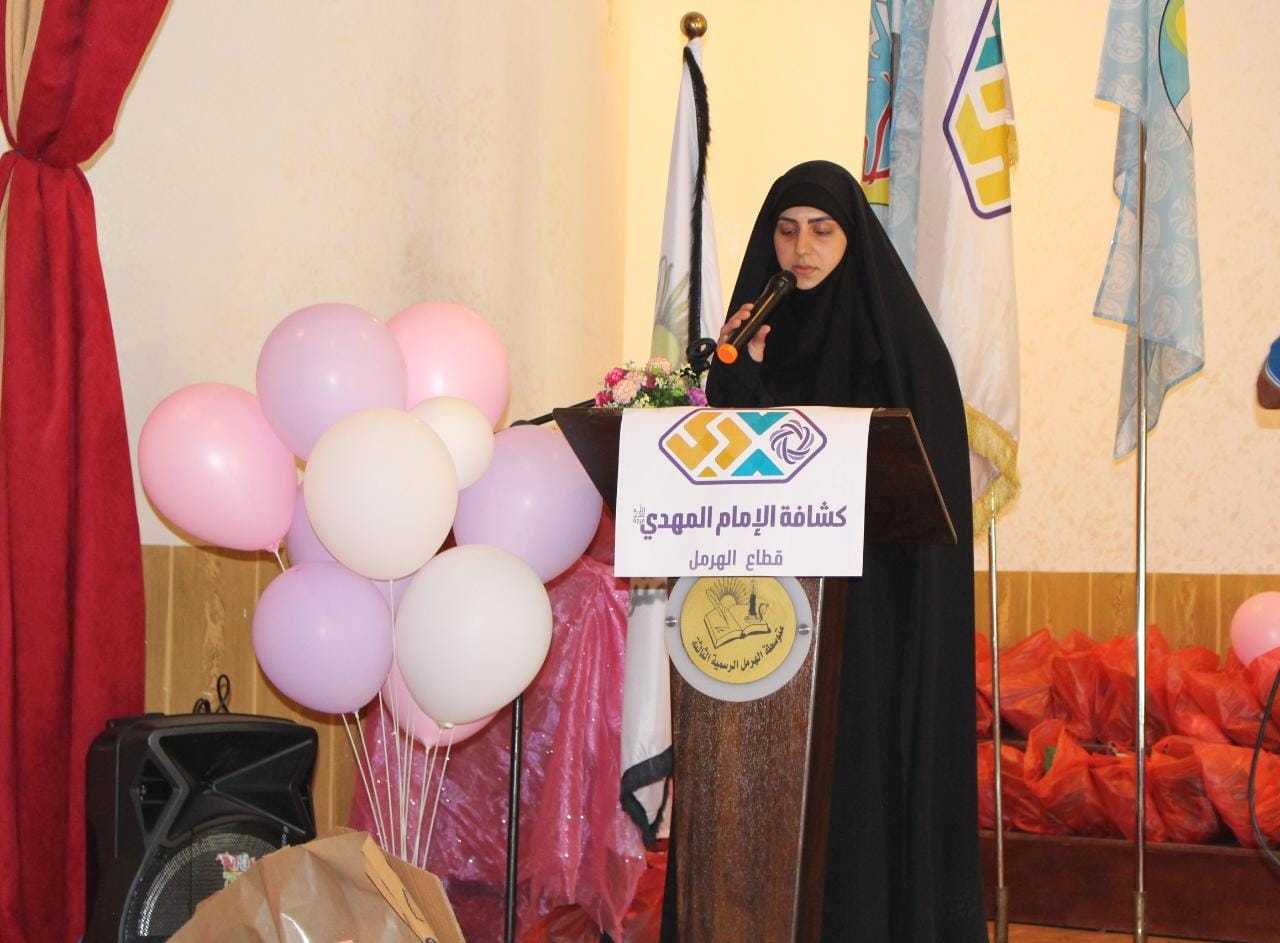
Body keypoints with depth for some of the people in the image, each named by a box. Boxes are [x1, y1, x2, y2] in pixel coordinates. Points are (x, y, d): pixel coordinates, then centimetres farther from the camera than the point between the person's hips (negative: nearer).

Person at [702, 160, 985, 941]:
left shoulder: (900, 335, -3)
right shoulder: (759, 329, 10)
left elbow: (927, 478, -7)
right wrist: (738, 379, -9)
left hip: (875, 604, -4)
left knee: (868, 760, -3)